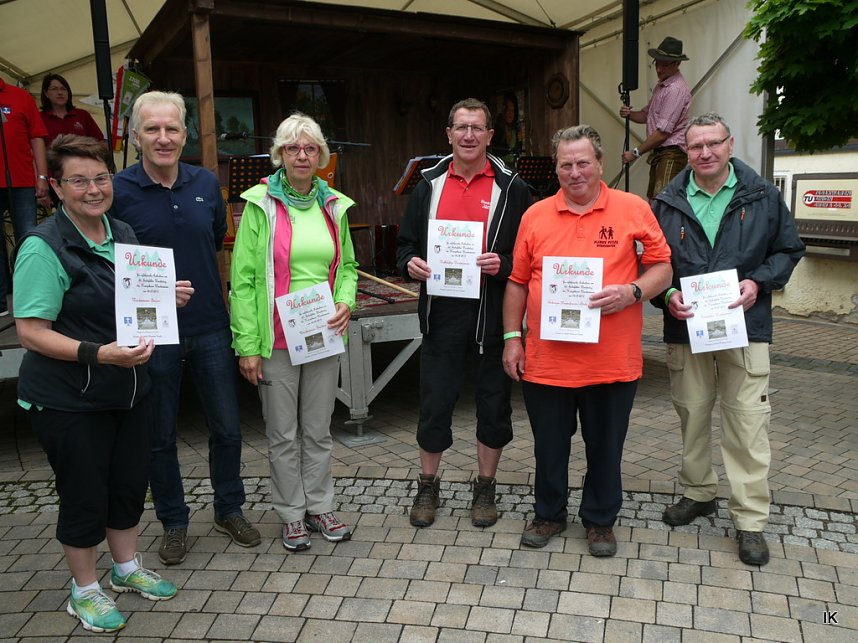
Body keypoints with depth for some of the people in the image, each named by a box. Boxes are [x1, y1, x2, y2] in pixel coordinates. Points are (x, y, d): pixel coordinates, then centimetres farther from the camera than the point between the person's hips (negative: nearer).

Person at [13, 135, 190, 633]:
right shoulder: (44, 247, -17)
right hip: (69, 399, -7)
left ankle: (127, 567, 42)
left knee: (129, 483, 19)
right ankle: (85, 589, 31)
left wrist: (169, 298, 0)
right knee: (84, 494, 8)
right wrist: (99, 354, -32)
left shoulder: (123, 234, 5)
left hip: (129, 387, 7)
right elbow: (31, 331, -21)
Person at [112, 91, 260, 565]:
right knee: (159, 436, 12)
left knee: (227, 428, 12)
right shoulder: (117, 191, -10)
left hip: (210, 327, 3)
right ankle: (173, 522, 31)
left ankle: (228, 510, 33)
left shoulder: (206, 183, 1)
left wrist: (195, 278, 10)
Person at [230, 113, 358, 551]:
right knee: (283, 433, 8)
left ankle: (320, 507, 30)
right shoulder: (261, 204, -6)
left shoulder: (333, 206, 7)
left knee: (319, 430, 14)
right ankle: (292, 515, 25)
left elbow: (347, 266, 18)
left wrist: (345, 302, -3)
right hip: (277, 339, -3)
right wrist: (247, 345, -10)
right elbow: (243, 278, -7)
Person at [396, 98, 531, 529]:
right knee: (434, 402, 8)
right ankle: (428, 486, 27)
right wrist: (410, 264, -9)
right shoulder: (428, 185, 9)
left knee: (493, 404, 10)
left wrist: (502, 264, -17)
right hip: (441, 312, 1)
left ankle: (485, 487, 29)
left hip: (493, 314, -1)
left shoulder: (511, 189, 2)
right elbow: (406, 244, 12)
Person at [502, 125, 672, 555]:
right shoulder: (536, 216, 5)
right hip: (545, 359, 2)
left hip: (613, 360, -1)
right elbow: (518, 282, 8)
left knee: (605, 447, 13)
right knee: (549, 446, 14)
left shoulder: (634, 209, 0)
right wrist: (512, 337, 3)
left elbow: (662, 268, 2)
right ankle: (549, 515, 35)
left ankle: (600, 520, 33)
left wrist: (632, 292, -17)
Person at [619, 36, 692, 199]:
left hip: (671, 154, -10)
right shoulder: (661, 85, 17)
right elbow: (647, 115, 24)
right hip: (659, 153, 10)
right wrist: (629, 114, 2)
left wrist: (636, 152, -13)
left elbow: (663, 132, -19)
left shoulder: (676, 90, -15)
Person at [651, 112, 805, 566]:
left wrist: (759, 282, -9)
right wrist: (667, 294, -9)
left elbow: (789, 249, 8)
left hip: (745, 327, -2)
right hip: (685, 327, 2)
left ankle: (750, 520, 8)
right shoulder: (669, 203, 6)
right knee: (691, 415, 12)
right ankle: (698, 493, 32)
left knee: (748, 423, -2)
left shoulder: (762, 196, 3)